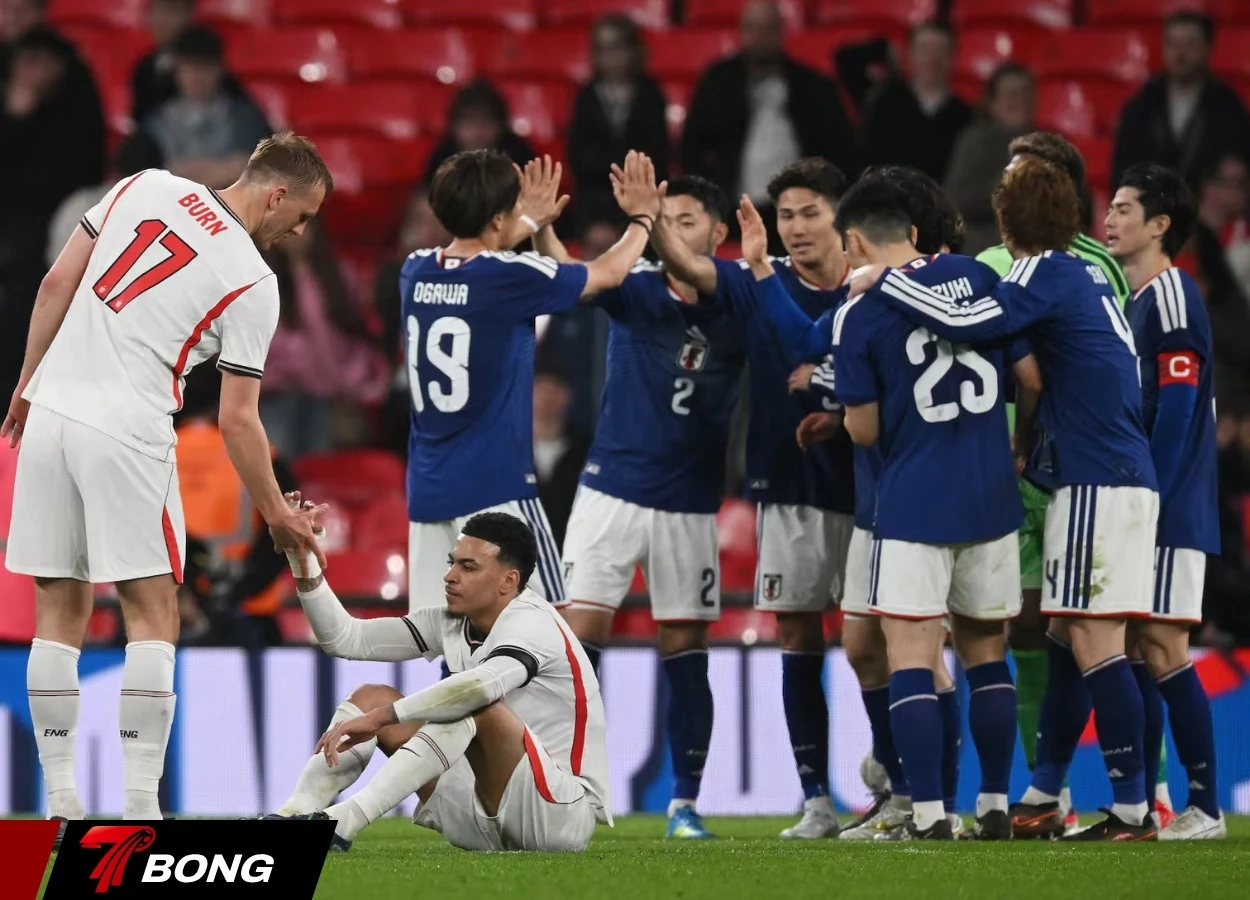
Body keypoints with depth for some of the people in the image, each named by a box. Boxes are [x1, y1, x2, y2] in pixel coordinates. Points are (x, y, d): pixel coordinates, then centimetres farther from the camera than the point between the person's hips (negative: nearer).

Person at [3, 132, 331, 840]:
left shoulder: (144, 189, 8)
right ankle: (141, 804, -5)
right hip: (128, 434, -5)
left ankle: (61, 800, 9)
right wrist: (277, 515, 9)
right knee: (152, 615, 3)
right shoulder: (254, 285, -5)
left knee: (60, 614, 9)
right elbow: (237, 420, -3)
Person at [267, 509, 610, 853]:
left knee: (478, 707, -33)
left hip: (563, 814, -9)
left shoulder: (531, 623, -17)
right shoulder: (450, 624, 7)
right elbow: (345, 638, 5)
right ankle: (292, 815, -18)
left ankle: (342, 822, -43)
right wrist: (305, 566, -8)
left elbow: (485, 684, -39)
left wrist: (381, 717, -38)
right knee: (372, 697, 5)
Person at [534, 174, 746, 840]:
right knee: (579, 635, -8)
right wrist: (539, 228, -40)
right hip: (612, 489, 0)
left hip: (689, 504, 0)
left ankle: (684, 803, 14)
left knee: (686, 656, 4)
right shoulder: (636, 290, -4)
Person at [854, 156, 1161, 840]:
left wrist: (884, 281, -13)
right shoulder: (1087, 272, 16)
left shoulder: (1048, 273, -10)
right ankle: (1041, 800, 17)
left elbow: (967, 324, -23)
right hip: (1122, 475, 9)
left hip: (1097, 483, -9)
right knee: (1069, 638, 12)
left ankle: (1132, 809, -9)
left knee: (1092, 641, -8)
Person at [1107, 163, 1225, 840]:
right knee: (1140, 652, 9)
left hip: (1170, 510, -9)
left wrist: (1150, 502, -19)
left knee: (1162, 650, -9)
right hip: (1139, 511, 9)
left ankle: (1204, 806, -7)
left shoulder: (1170, 295, -11)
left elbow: (1177, 409, -17)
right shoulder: (1135, 300, 17)